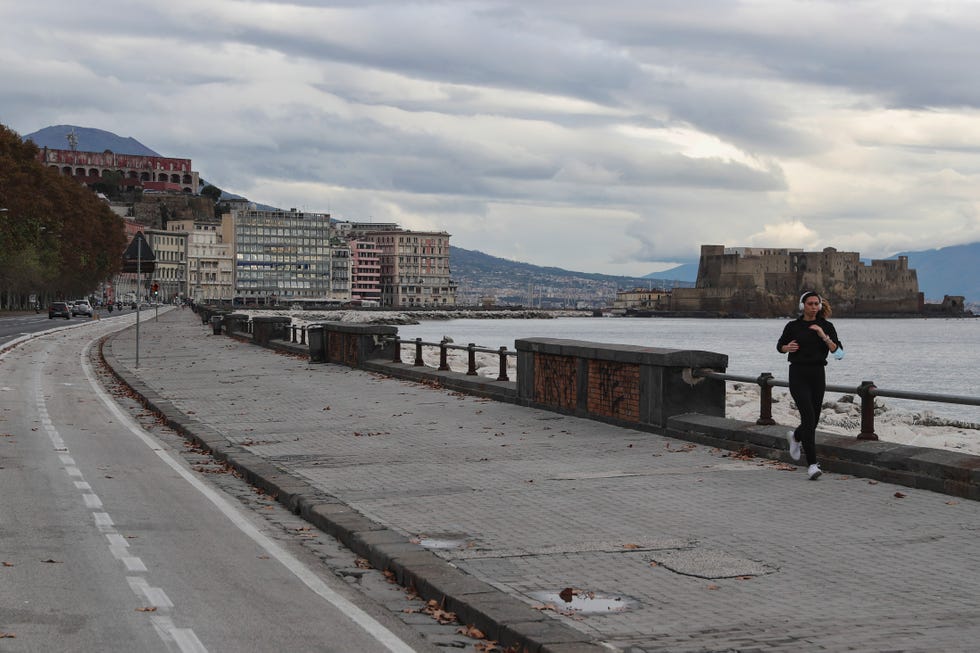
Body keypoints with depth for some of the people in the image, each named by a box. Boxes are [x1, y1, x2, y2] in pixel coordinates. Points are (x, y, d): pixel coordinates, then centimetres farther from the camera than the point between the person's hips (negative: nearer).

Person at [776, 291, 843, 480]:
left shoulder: (826, 327, 3)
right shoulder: (793, 326, 2)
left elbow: (838, 352, -6)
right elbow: (780, 346, 16)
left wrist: (823, 336, -19)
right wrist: (788, 347, -6)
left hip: (817, 374, 3)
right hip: (798, 374, -3)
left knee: (814, 419, 11)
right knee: (808, 417, -16)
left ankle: (795, 437, 48)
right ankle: (812, 465, -15)